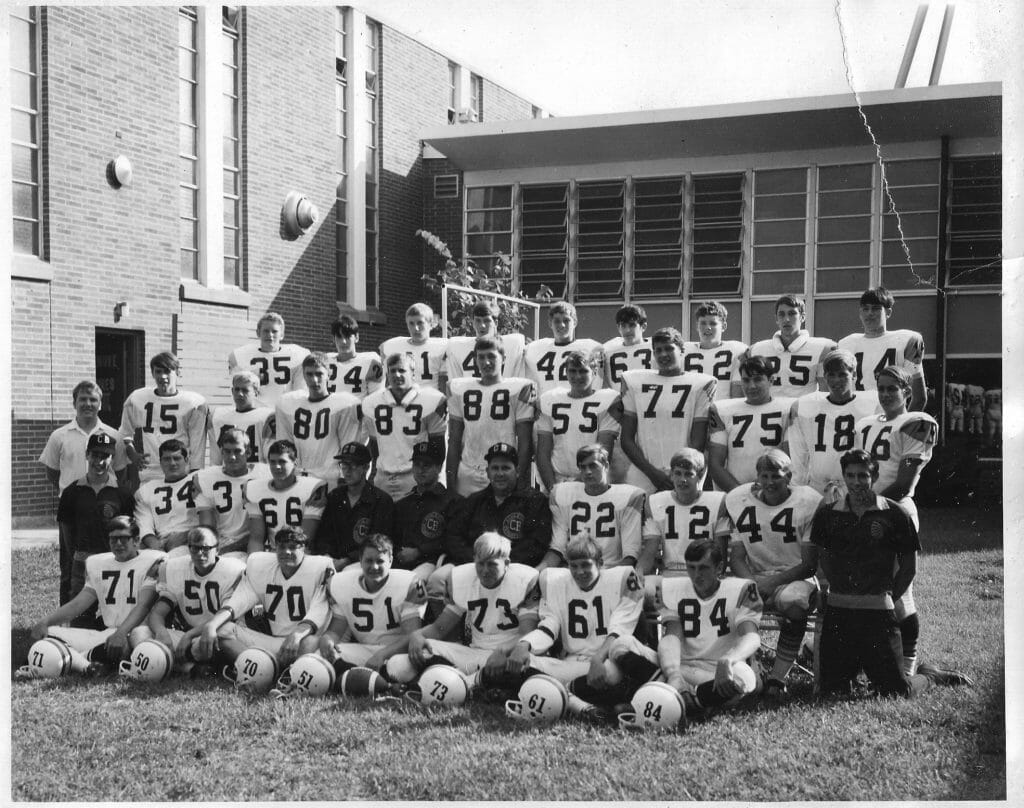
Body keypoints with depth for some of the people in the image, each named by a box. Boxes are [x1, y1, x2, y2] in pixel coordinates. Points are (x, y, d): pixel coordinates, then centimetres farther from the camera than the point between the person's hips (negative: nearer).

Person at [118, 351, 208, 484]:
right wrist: (132, 454, 5)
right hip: (148, 477, 3)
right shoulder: (137, 399, 10)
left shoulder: (194, 402, 0)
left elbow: (197, 446, 0)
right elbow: (125, 433, 23)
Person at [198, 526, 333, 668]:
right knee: (223, 629, -15)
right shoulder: (259, 566, 8)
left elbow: (318, 613, -14)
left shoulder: (320, 569, -5)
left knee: (309, 643, -41)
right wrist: (210, 624, -20)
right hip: (271, 639, 4)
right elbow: (238, 601, -1)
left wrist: (298, 634, -35)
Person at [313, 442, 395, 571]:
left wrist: (346, 561, -18)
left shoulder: (382, 501, 0)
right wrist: (326, 557, -9)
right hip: (333, 559, 4)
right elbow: (323, 535, 13)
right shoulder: (334, 497, 17)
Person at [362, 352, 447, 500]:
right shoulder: (371, 403, 9)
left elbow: (437, 444, 0)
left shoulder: (430, 401, -4)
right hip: (383, 478, 4)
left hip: (417, 475, -4)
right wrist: (374, 473, 15)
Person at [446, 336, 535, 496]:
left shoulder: (518, 389, 0)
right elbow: (454, 441, 12)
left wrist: (522, 483, -7)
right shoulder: (460, 389, 10)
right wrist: (450, 482, 6)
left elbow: (524, 442, -1)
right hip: (467, 480, 3)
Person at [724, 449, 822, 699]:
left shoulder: (808, 503, -6)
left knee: (794, 602, -38)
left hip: (795, 577, -3)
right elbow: (736, 558, 4)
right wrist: (752, 582, -17)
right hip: (754, 578, 3)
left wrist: (774, 581, -20)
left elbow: (810, 564, -7)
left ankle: (778, 677, -26)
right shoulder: (739, 502, 4)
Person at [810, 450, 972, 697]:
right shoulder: (827, 516, 5)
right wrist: (843, 592, 9)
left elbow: (909, 567, 4)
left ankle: (929, 675, 32)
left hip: (877, 612, -2)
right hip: (837, 611, 3)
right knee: (830, 691, 4)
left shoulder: (893, 515, -2)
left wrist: (887, 598, 3)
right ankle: (855, 668, 36)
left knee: (897, 692, 0)